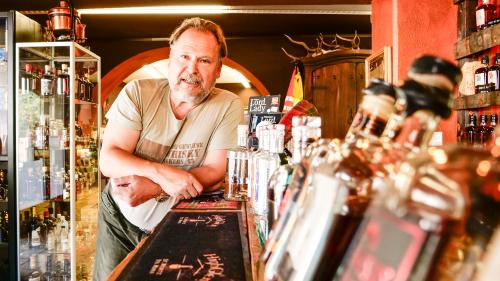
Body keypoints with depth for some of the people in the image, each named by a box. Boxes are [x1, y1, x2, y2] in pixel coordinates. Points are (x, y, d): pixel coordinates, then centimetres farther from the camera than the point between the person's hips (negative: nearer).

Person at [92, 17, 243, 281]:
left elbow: (215, 171, -16)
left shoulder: (228, 106, -13)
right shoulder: (137, 93, -11)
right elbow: (108, 160, -16)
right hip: (120, 217, 1)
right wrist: (160, 173, -34)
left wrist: (153, 188, -29)